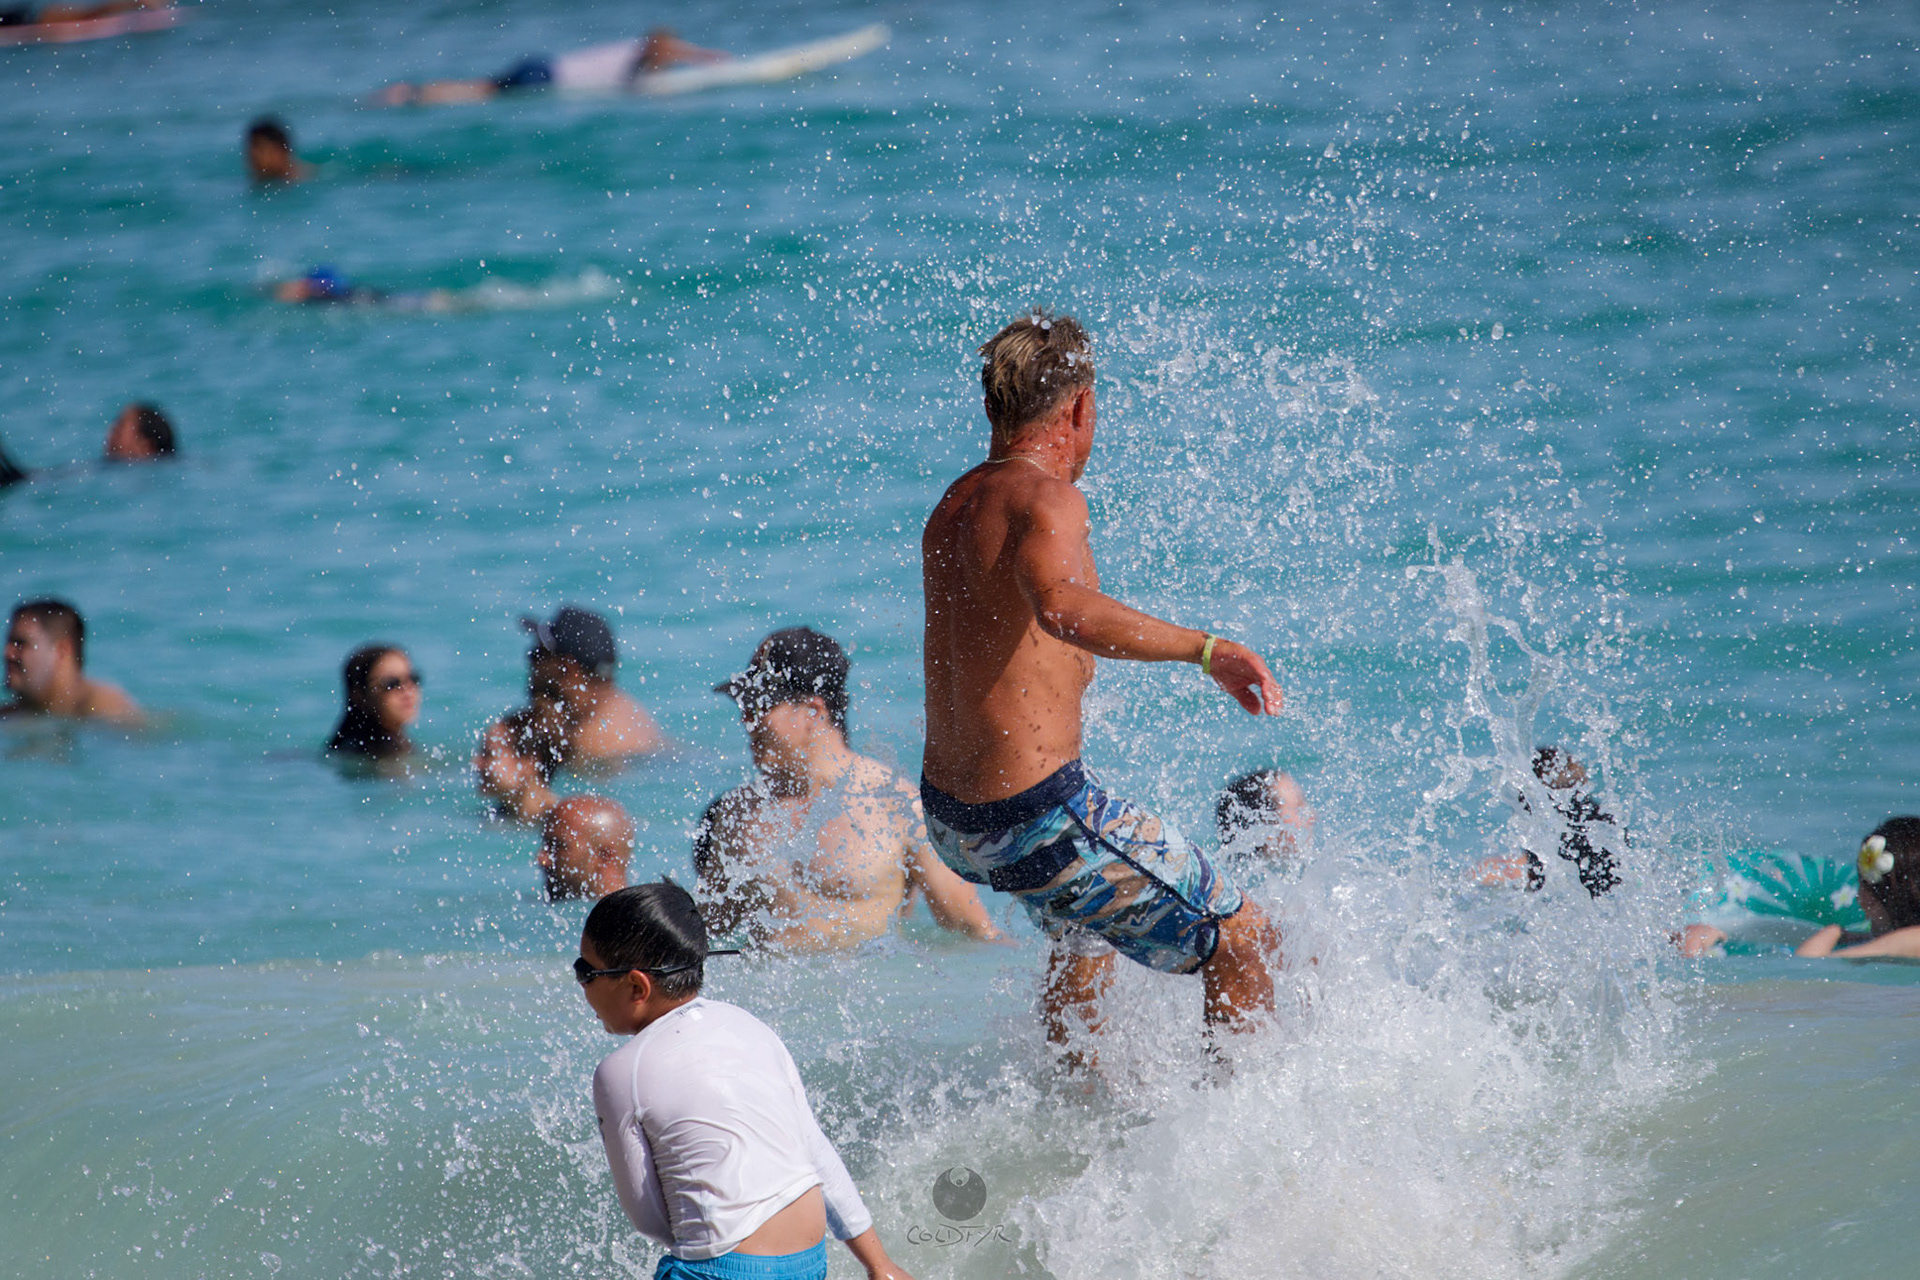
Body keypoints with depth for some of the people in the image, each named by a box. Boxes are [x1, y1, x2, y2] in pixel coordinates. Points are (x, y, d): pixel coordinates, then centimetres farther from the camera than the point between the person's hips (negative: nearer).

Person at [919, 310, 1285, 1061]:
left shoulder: (952, 507, 11)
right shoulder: (1044, 498, -17)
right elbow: (1062, 609, -38)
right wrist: (1205, 648, -37)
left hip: (949, 818, 10)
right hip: (1039, 818, -10)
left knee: (1086, 927, 39)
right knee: (1244, 944, -1)